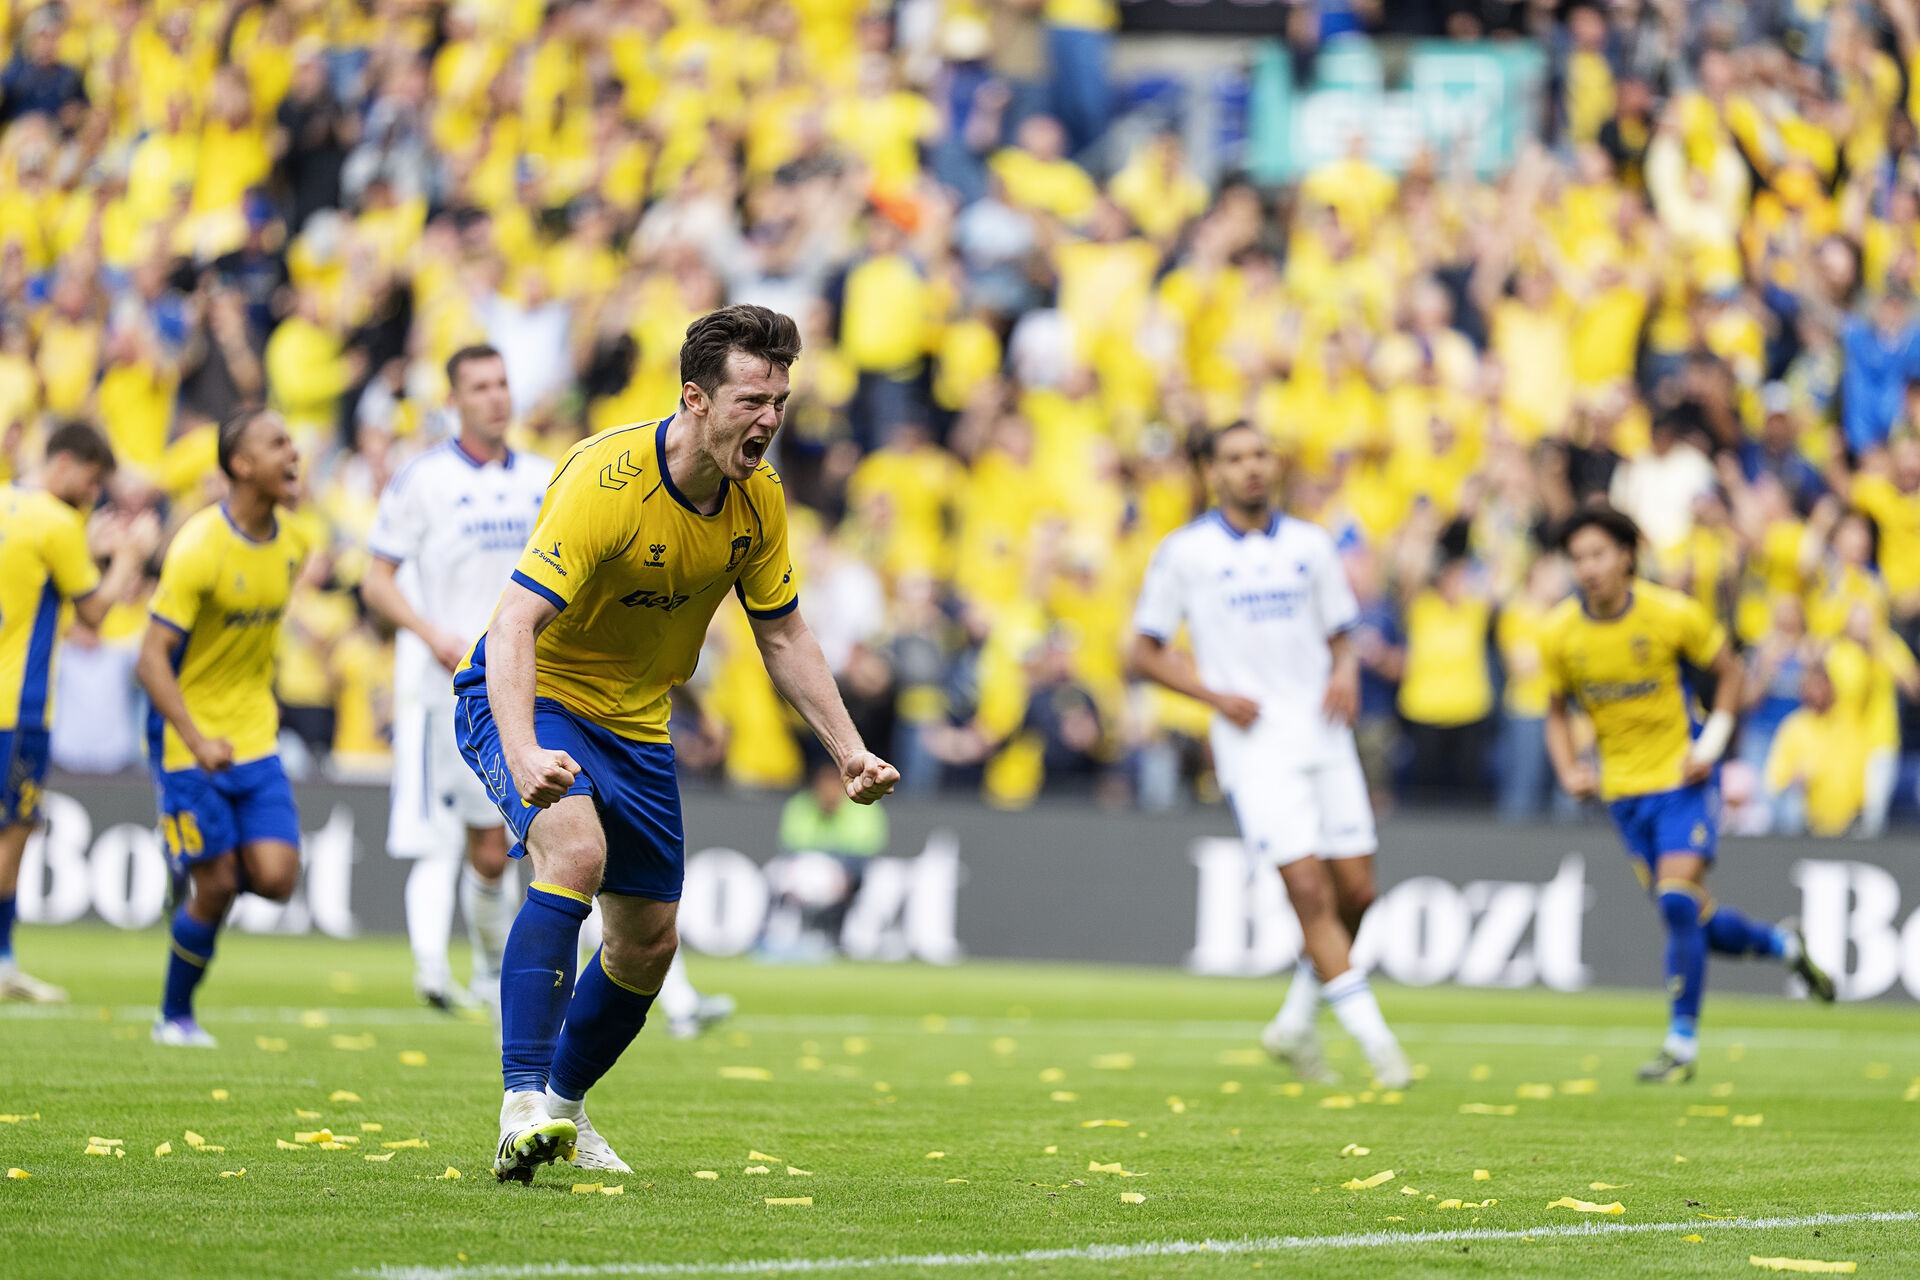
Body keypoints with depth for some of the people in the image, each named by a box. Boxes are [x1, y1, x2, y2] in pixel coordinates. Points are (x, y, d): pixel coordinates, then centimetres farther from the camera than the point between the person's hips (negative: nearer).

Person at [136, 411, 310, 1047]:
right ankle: (175, 1018, 17)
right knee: (216, 889, -4)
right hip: (189, 739, -5)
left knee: (275, 877, -9)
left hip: (255, 738, 5)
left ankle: (202, 867, 25)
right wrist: (197, 741, -30)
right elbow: (151, 659, -21)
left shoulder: (293, 541, 1)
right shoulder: (198, 548, -20)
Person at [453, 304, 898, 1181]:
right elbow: (515, 624, -36)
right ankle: (522, 1108, -37)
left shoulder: (758, 499, -7)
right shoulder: (605, 481, -29)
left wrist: (848, 750, -3)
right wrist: (524, 755, -50)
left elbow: (782, 634, 7)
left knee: (648, 943, 10)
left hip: (635, 720, 7)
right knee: (575, 849, -34)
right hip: (532, 695, -7)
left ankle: (564, 1106, 35)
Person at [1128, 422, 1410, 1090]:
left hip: (1323, 735, 4)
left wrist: (1345, 674, -4)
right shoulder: (1184, 552, 1)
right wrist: (1217, 695, -9)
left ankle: (1296, 1022, 22)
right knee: (1309, 889, -14)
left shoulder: (1310, 544, 11)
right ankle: (1376, 1042, -11)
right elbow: (1145, 651, 5)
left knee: (1355, 891, 2)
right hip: (1255, 742, -4)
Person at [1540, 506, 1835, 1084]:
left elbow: (1728, 671, 1)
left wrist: (1713, 741, -10)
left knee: (1678, 903, -17)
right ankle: (1783, 944, 35)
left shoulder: (1674, 614, -14)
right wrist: (1568, 771, -8)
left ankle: (1683, 1043, -6)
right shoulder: (1560, 635, -7)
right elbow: (1558, 710, 8)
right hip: (1623, 790, 3)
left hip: (1683, 777, -3)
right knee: (1698, 923, 5)